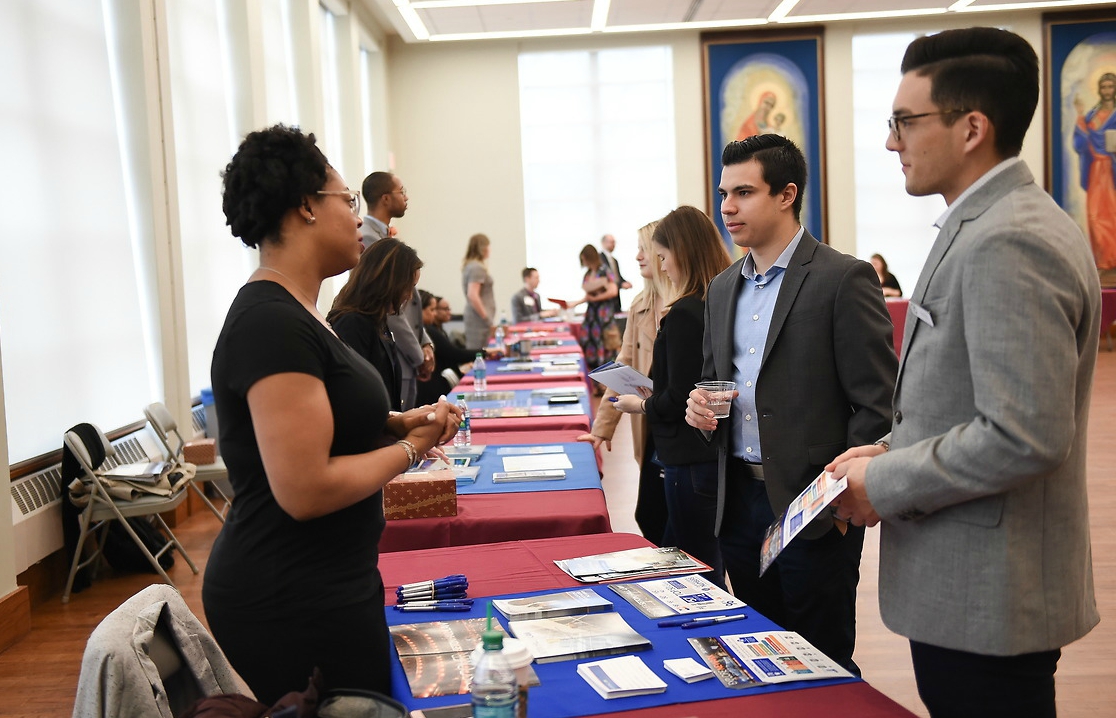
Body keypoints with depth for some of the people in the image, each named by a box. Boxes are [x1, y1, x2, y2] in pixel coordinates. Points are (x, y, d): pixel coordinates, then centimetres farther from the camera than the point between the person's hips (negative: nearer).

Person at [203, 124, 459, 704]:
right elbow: (306, 489, -27)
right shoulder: (273, 324, -22)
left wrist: (396, 423, 3)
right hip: (294, 605, -10)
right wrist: (411, 447, -12)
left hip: (323, 585, 10)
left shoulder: (288, 311, 10)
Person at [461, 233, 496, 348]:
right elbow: (472, 295, -22)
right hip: (479, 318, -10)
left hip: (473, 316, 10)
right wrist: (487, 318, -15)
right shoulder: (477, 267, -14)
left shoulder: (468, 265, 14)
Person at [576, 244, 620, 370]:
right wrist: (574, 303, 11)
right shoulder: (588, 274, 13)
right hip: (591, 313, 7)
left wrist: (595, 298, -10)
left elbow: (613, 291, -17)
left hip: (603, 314, -7)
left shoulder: (604, 271, -8)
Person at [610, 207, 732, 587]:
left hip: (692, 459, -9)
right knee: (716, 562, 20)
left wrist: (641, 405, -1)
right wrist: (655, 394, 15)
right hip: (723, 452, 9)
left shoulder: (684, 313, -19)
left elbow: (679, 401, -19)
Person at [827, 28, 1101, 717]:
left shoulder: (1007, 244, -22)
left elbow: (1026, 436, -27)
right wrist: (889, 451, 7)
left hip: (986, 600, -10)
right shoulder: (989, 225, 11)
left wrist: (885, 483, -16)